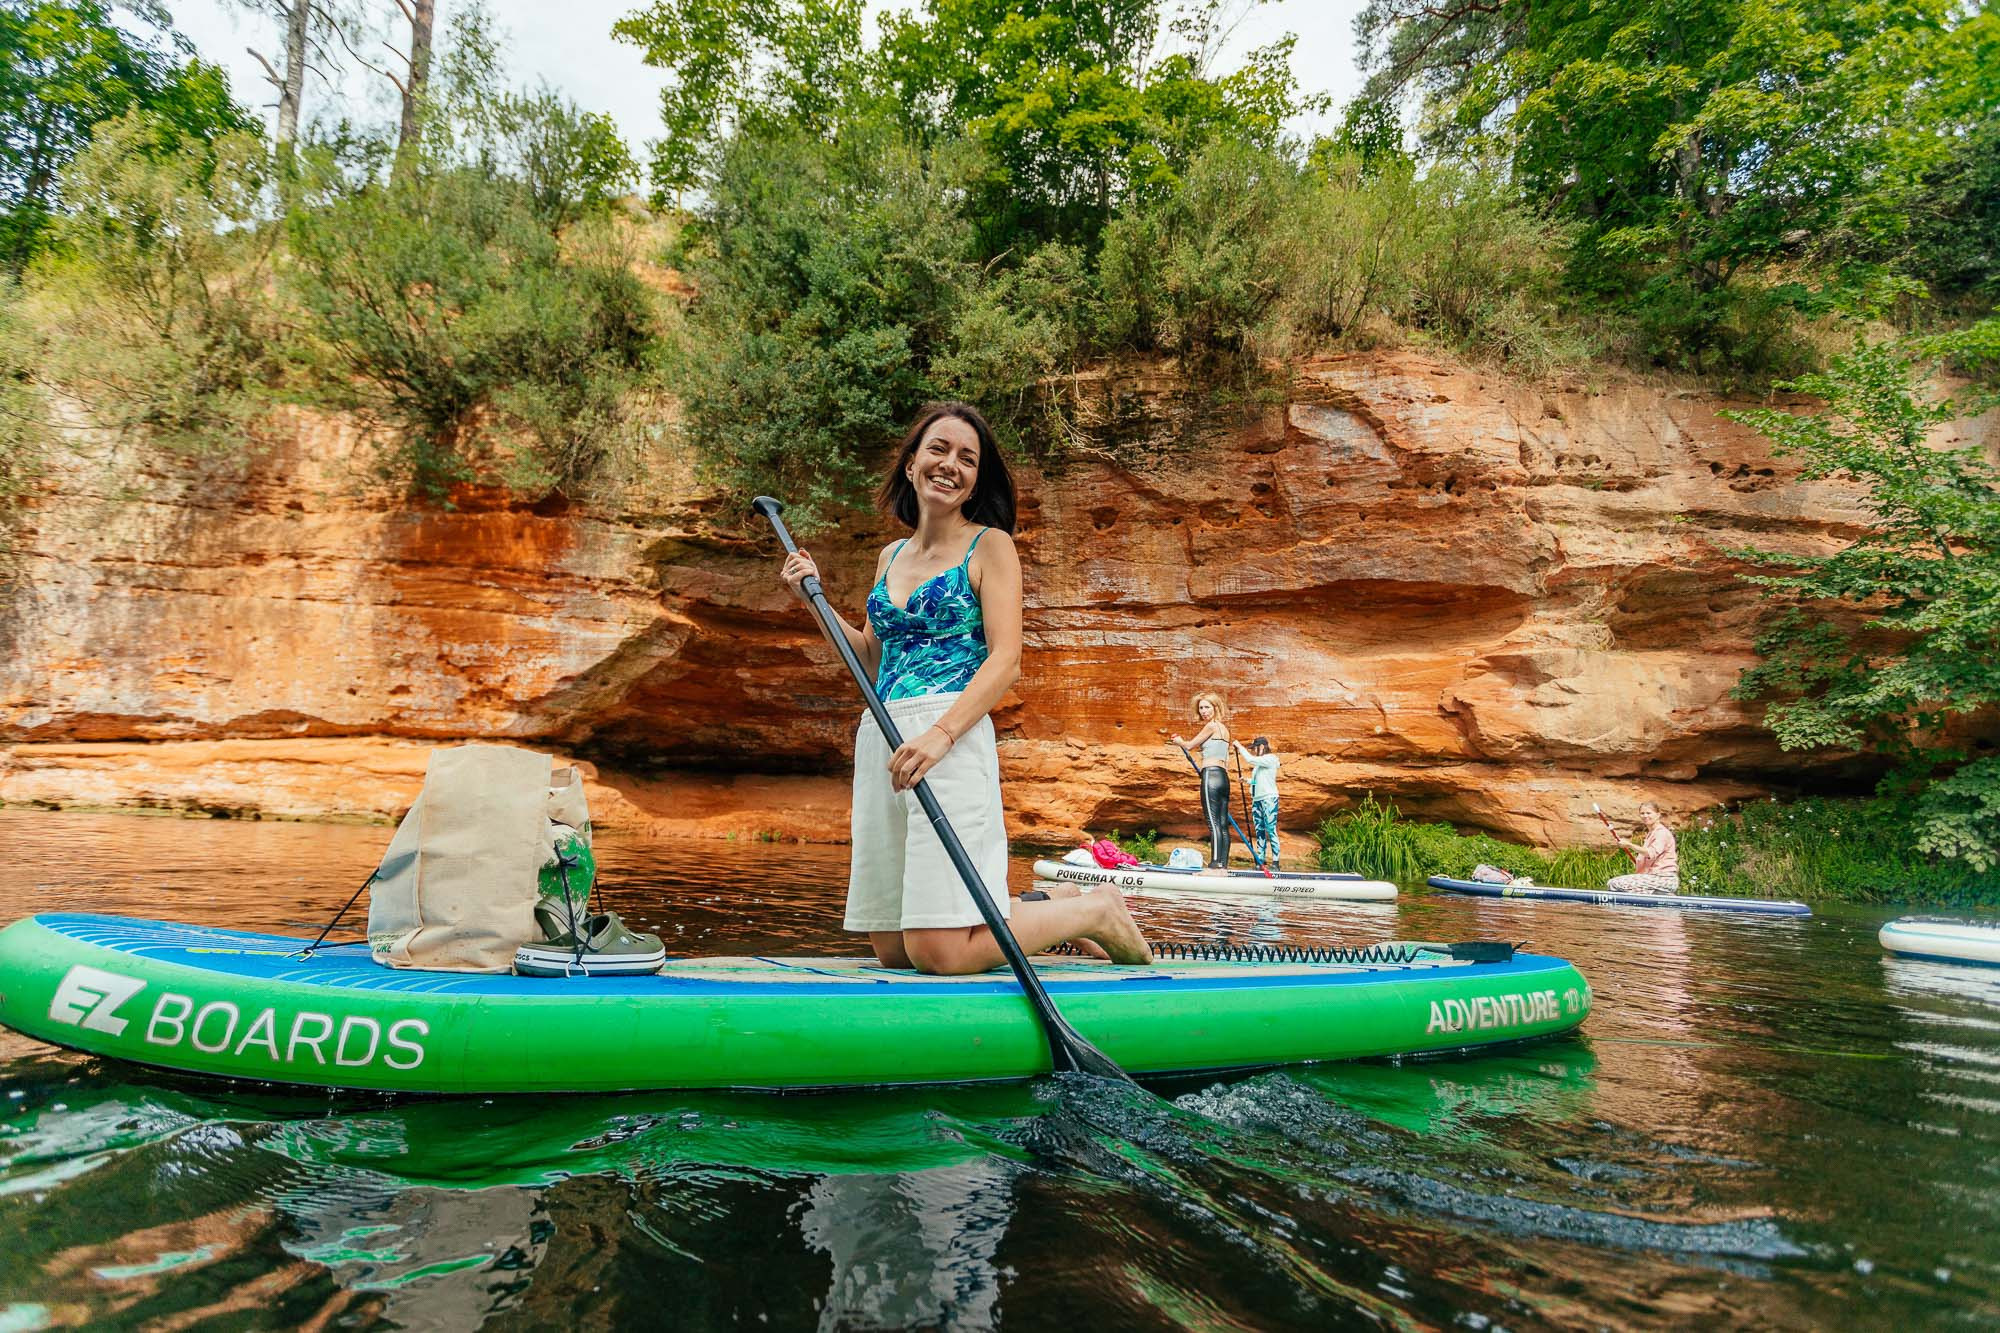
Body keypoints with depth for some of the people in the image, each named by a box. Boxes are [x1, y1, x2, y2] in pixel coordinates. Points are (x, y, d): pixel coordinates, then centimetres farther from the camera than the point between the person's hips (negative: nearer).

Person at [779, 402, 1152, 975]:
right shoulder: (890, 555, 20)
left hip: (951, 737, -7)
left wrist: (941, 733, -22)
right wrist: (814, 598, 15)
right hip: (878, 740, 7)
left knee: (941, 954, -12)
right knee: (893, 950, 9)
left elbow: (1005, 660, -9)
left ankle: (1093, 911, 11)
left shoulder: (990, 544, 2)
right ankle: (1039, 910, 29)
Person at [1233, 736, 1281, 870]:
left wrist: (1240, 747, -7)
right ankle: (1260, 861, 9)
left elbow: (1250, 759, -17)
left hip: (1269, 798, -9)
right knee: (1259, 831, 6)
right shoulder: (1259, 763, 19)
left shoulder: (1270, 759, -6)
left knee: (1271, 830, -10)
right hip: (1256, 799, 9)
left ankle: (1275, 862, -10)